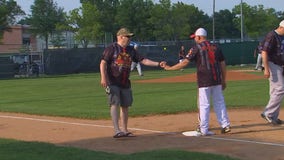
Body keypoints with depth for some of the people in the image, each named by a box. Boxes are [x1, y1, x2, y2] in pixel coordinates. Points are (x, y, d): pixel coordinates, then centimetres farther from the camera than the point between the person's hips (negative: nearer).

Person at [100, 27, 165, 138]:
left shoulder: (131, 50, 13)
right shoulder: (112, 48, -6)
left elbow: (143, 60, 10)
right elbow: (103, 63, -11)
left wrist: (158, 64, -1)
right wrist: (103, 78, -24)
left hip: (125, 83, 7)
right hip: (112, 82, -6)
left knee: (125, 106, 8)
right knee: (115, 104, -13)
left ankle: (124, 130, 16)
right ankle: (116, 130, -19)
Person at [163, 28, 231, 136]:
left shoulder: (196, 48, -4)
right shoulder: (215, 47, 11)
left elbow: (185, 63, -9)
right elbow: (223, 64, 11)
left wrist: (170, 68, -1)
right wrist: (223, 81, 18)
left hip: (204, 82, -5)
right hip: (216, 80, 5)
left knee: (204, 105, 0)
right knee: (219, 103, 13)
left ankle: (203, 130, 3)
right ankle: (225, 125, 13)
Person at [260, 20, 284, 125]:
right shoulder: (272, 36, -14)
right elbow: (264, 52, -19)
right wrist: (266, 69, -25)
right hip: (273, 65, -9)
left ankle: (273, 117, 13)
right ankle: (268, 113, -8)